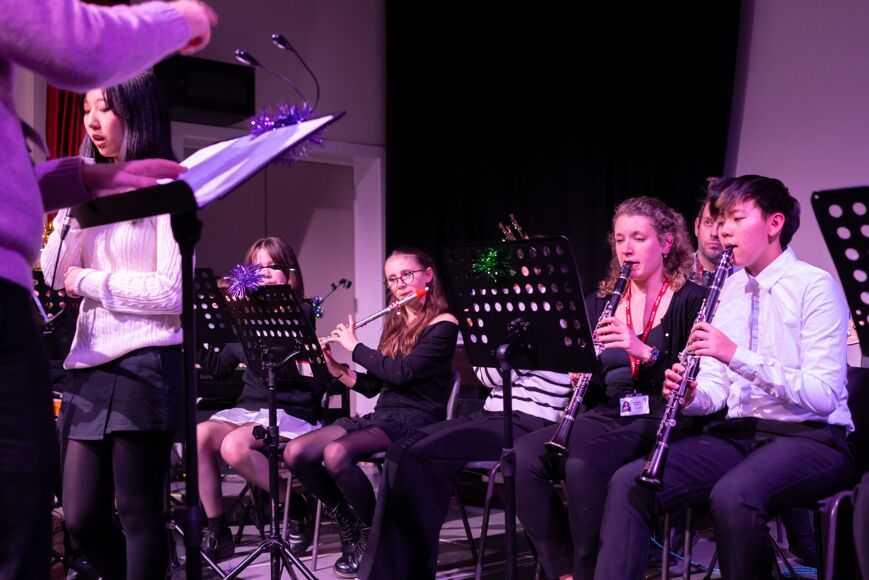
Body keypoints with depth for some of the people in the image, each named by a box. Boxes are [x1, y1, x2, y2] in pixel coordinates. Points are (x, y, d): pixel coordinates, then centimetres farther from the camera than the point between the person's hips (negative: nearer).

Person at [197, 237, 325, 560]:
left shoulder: (301, 313, -1)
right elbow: (218, 368, 14)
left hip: (292, 411, -5)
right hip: (249, 408, 5)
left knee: (233, 446, -32)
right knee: (199, 436, -24)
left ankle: (294, 504, -7)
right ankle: (217, 533, -12)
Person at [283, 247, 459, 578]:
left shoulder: (443, 324, -6)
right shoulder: (394, 324, 17)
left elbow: (402, 372, -20)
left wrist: (355, 347, -9)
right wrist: (335, 368, 3)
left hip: (416, 420, -7)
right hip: (380, 415, 7)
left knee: (335, 453, -33)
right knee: (295, 453, -13)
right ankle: (350, 526, 4)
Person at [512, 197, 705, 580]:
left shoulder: (691, 300, 1)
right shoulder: (603, 301, 16)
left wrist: (645, 351, -23)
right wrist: (580, 372, -10)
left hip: (657, 418, -5)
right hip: (605, 414, 5)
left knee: (581, 466, -34)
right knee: (523, 458, -22)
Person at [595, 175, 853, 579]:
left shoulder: (815, 287, -6)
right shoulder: (729, 290, 14)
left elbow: (824, 396, -16)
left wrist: (738, 355, -24)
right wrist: (690, 397, -9)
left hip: (809, 438, -6)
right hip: (738, 434, 6)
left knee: (733, 496, -36)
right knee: (629, 482, -17)